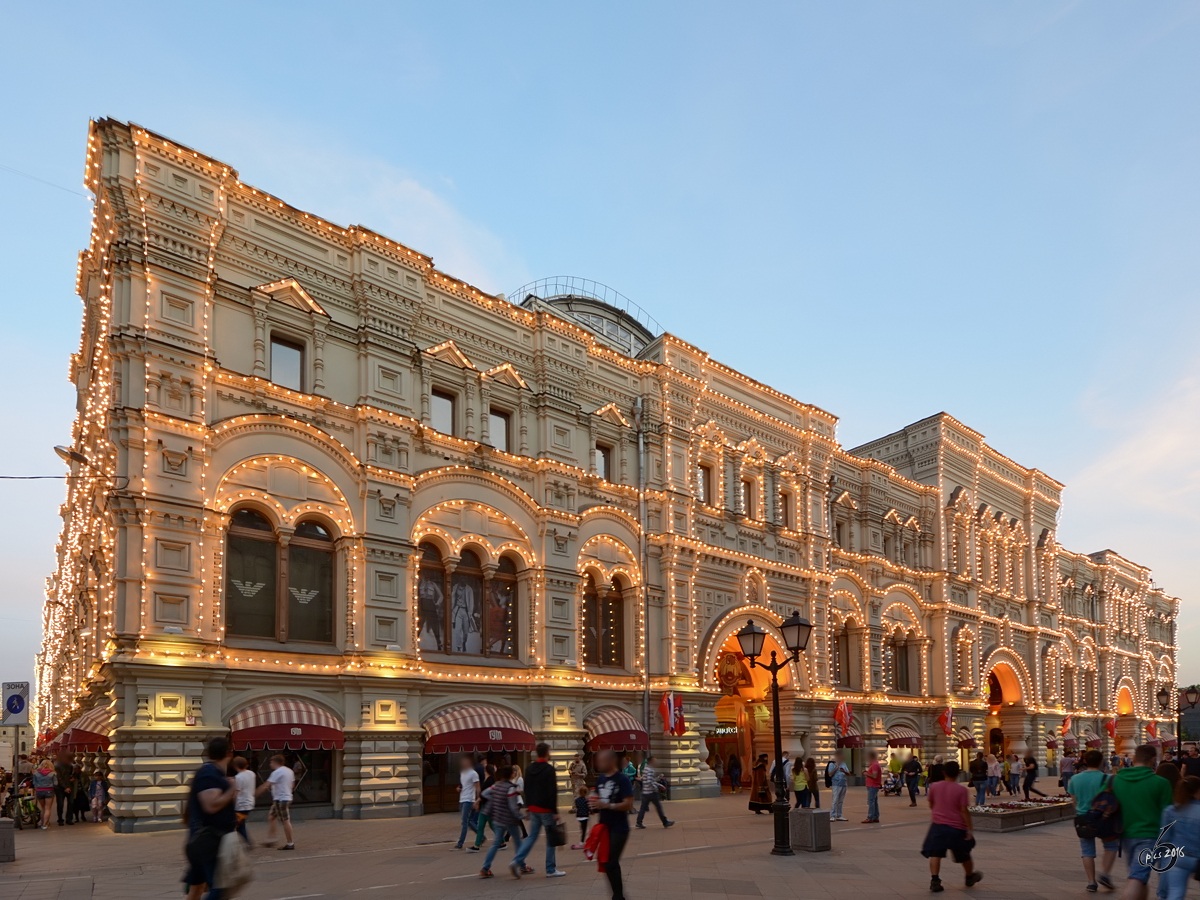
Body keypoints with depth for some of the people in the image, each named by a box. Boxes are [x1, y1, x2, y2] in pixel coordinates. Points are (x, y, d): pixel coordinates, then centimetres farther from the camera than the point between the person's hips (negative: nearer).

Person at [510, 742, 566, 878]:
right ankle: (551, 869, 8)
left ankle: (517, 861, -4)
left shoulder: (531, 769, 9)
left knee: (531, 836, 12)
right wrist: (555, 812, -15)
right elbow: (552, 792, -18)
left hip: (533, 809, 7)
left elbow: (526, 789, 14)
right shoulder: (549, 769, -14)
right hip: (546, 809, -7)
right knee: (551, 839, 3)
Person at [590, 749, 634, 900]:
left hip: (619, 829, -8)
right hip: (604, 826, 8)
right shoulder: (600, 779, 7)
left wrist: (606, 805, -27)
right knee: (607, 862, 15)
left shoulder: (622, 780, -15)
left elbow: (628, 804, -21)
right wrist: (594, 803, -1)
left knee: (611, 863, -10)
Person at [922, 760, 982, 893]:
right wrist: (969, 829, -7)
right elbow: (964, 810, -13)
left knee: (935, 853, -2)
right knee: (964, 854, 19)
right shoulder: (961, 789, -11)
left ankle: (934, 880, -18)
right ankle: (970, 876, 40)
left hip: (938, 825, 1)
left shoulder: (934, 786, -2)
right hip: (957, 827, -1)